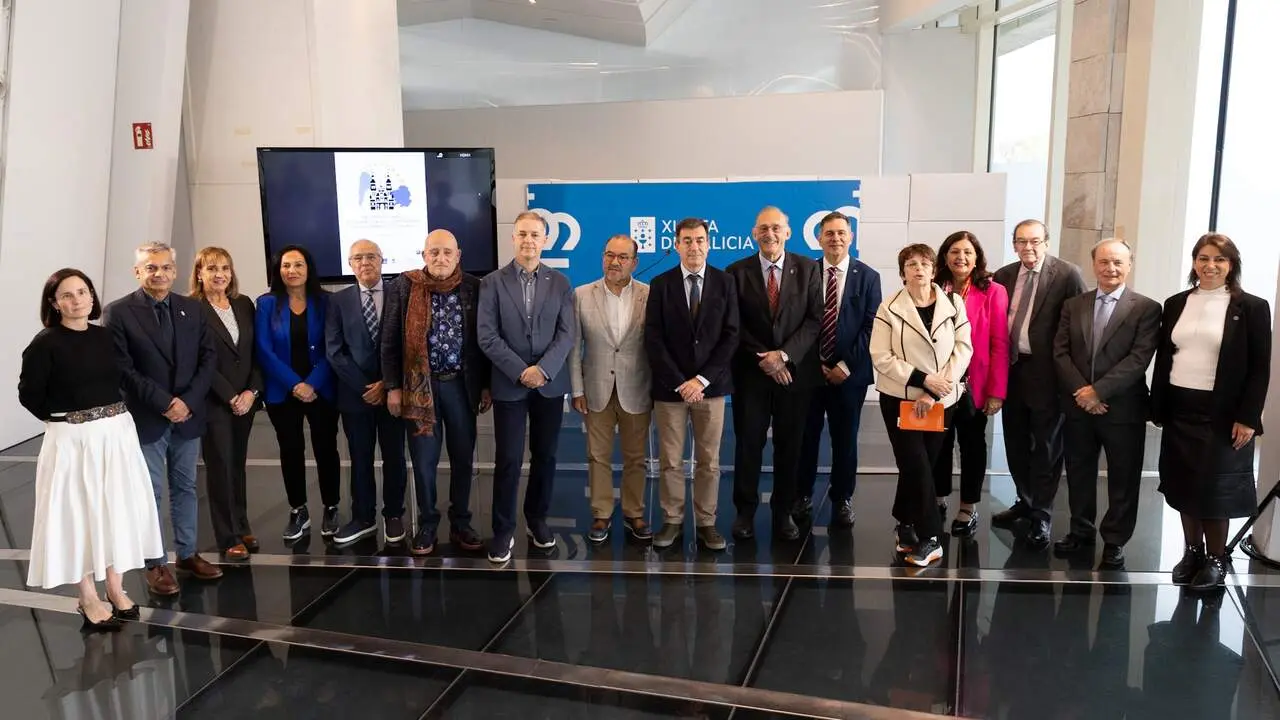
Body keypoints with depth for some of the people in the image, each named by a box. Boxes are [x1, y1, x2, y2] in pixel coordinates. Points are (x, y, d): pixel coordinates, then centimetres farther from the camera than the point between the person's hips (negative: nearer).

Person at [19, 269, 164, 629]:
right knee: (79, 514, 4)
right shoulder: (45, 344, -11)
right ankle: (88, 598, 18)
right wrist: (64, 419, 0)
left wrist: (114, 415, 3)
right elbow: (29, 395, -8)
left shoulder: (106, 336, 3)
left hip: (116, 434, 5)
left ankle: (115, 588, 26)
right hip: (72, 440, -5)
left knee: (118, 510, 11)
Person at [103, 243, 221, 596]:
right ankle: (156, 564, 15)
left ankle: (187, 554, 25)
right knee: (150, 493, 4)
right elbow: (122, 369, -11)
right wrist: (163, 403, -17)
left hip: (188, 414, 4)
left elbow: (209, 358, 2)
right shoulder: (118, 313, -6)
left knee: (185, 487, 13)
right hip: (146, 418, -4)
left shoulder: (193, 309, 6)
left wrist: (188, 401, -10)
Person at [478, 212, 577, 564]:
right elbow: (487, 336, -7)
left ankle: (537, 520, 26)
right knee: (508, 460, -1)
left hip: (550, 384, 2)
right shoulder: (492, 283, 0)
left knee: (545, 457, 10)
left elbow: (566, 334, -2)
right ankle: (503, 530, 10)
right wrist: (521, 371, -14)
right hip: (509, 385, -2)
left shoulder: (560, 282, 5)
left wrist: (543, 369, -15)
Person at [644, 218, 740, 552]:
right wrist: (679, 382, -11)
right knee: (670, 461, 5)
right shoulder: (660, 284, 1)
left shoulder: (725, 282, 2)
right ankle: (672, 521, 18)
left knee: (709, 461, 7)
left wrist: (703, 379, -11)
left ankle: (706, 523, 17)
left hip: (710, 385, 0)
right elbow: (653, 339, -4)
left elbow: (731, 336, -2)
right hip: (670, 386, 0)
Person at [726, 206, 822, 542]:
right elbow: (735, 326, -1)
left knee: (790, 444, 7)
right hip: (751, 371, 0)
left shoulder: (807, 268, 3)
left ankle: (783, 512, 19)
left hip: (795, 370, 1)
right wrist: (763, 359, -9)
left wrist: (785, 355, -13)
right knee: (748, 442, 3)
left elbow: (815, 319, -2)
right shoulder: (737, 272, 1)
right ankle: (745, 512, 16)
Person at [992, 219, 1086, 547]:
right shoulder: (1003, 276, 7)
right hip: (1011, 368, 5)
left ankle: (1040, 516, 14)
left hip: (1046, 372, -5)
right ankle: (1025, 502, 32)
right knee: (1016, 442, 15)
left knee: (1046, 445, 5)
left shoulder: (1068, 275, -9)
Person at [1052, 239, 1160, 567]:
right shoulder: (1073, 305, 7)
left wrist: (1098, 390, -18)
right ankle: (1081, 531, 30)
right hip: (1077, 405, 3)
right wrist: (1080, 390, -12)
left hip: (1123, 407, -3)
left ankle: (1115, 540, 21)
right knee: (1079, 473, 14)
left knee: (1123, 478, 7)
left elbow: (1139, 358, -13)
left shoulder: (1147, 308, -4)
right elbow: (1060, 352, 1)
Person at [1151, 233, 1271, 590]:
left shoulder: (1252, 307, -4)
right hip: (1179, 409, 4)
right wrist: (1158, 408, 5)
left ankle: (1217, 559, 19)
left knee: (1216, 488, 3)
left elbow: (1260, 369, -5)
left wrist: (1247, 418, -11)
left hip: (1222, 413, -4)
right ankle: (1192, 552, 24)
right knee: (1183, 486, 10)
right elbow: (1163, 359, 9)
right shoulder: (1176, 304, 7)